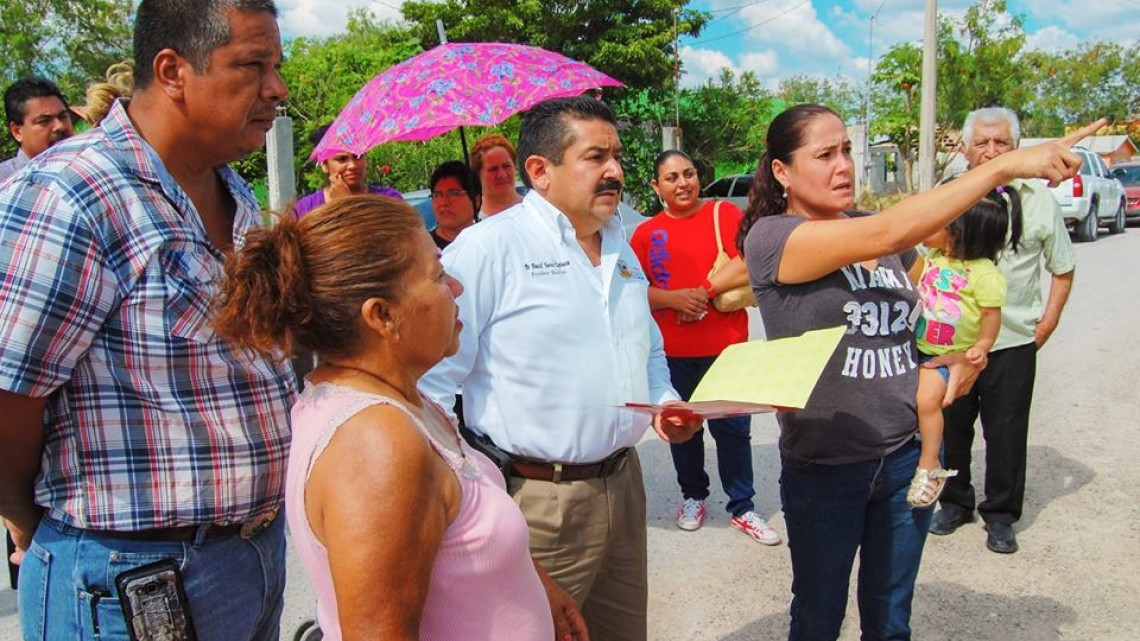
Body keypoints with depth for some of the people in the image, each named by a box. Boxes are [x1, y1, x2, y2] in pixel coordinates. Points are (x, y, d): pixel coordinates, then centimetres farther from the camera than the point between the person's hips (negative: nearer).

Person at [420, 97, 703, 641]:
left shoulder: (621, 248, 12)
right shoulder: (487, 248, -14)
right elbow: (430, 380, -17)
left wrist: (664, 401, 7)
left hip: (623, 483, 7)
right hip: (538, 501, -7)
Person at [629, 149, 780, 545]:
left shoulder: (725, 214, 0)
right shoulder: (646, 233, 5)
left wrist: (705, 292, -13)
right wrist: (674, 298, -14)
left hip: (725, 346, -2)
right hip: (672, 351, 2)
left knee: (732, 428, 3)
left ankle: (742, 508, 17)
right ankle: (693, 496, 32)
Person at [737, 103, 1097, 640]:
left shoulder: (870, 231, 3)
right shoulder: (770, 238, -16)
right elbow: (889, 233, -30)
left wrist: (964, 354, -2)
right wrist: (1007, 164, -30)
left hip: (907, 454, 5)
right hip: (824, 469, -5)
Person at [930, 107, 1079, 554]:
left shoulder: (1039, 200, 1)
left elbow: (1063, 269, 8)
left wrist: (1048, 323, 0)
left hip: (1013, 341, -1)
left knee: (1007, 432, 6)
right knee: (951, 424, 12)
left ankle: (1000, 515, 22)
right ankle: (955, 502, 30)